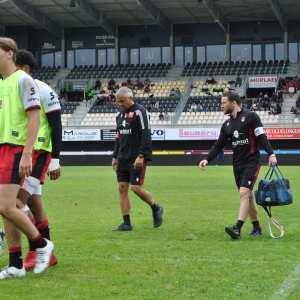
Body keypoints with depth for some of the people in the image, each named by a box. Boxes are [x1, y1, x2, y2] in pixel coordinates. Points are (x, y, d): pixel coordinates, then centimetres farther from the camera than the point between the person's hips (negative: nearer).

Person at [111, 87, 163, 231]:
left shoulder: (139, 112, -10)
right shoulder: (120, 114, 15)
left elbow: (146, 135, -16)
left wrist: (141, 156, -22)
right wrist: (115, 156, 19)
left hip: (136, 159, -8)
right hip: (122, 158, 8)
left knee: (136, 188, -12)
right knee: (122, 188, 2)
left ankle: (156, 209, 14)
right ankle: (126, 224, 6)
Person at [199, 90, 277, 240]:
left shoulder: (250, 117, -7)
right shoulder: (227, 124, 11)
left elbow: (261, 136, -11)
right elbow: (219, 145, 12)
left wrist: (271, 154, -21)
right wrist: (207, 159, -1)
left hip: (251, 162, -7)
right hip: (237, 164, 7)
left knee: (244, 193, -17)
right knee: (248, 196, 11)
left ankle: (237, 229, -24)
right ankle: (257, 227, 22)